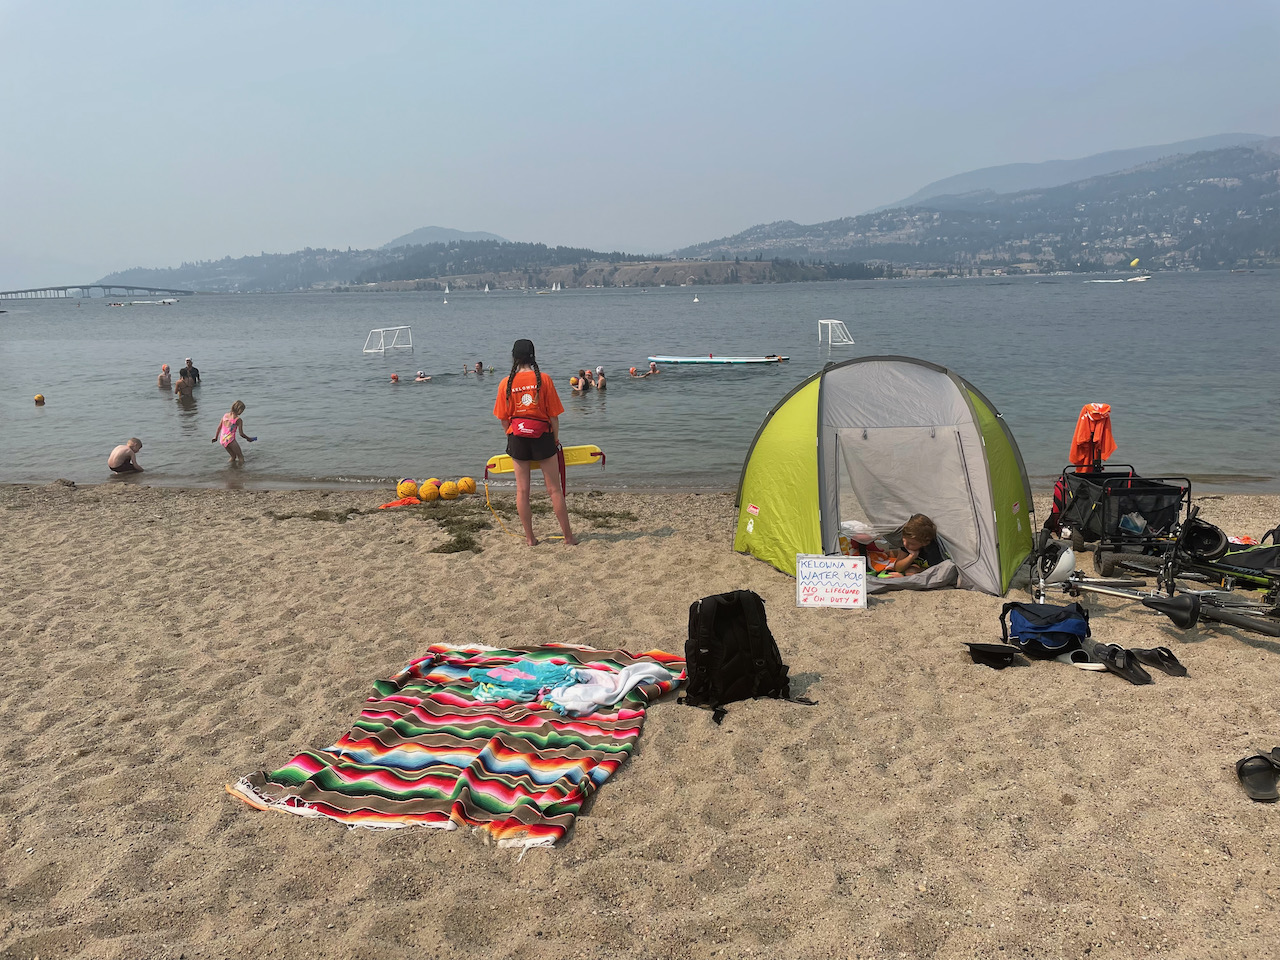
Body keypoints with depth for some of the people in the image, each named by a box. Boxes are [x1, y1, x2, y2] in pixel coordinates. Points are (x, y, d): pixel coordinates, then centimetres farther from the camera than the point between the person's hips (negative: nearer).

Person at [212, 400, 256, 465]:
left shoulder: (225, 415, 8)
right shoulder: (238, 420, -9)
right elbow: (241, 434, -7)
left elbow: (219, 427, 15)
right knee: (241, 457, 4)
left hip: (222, 440, 7)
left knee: (233, 456, 23)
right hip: (230, 440, -7)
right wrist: (248, 438, 10)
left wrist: (216, 437, 27)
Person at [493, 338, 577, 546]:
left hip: (517, 437, 1)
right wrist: (556, 438, 8)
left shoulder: (505, 383, -2)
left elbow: (503, 418, 3)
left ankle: (530, 538, 14)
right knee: (554, 489, 6)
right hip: (542, 435, -1)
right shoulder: (544, 380, -7)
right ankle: (568, 536, 10)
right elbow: (554, 414, -4)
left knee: (522, 490, 10)